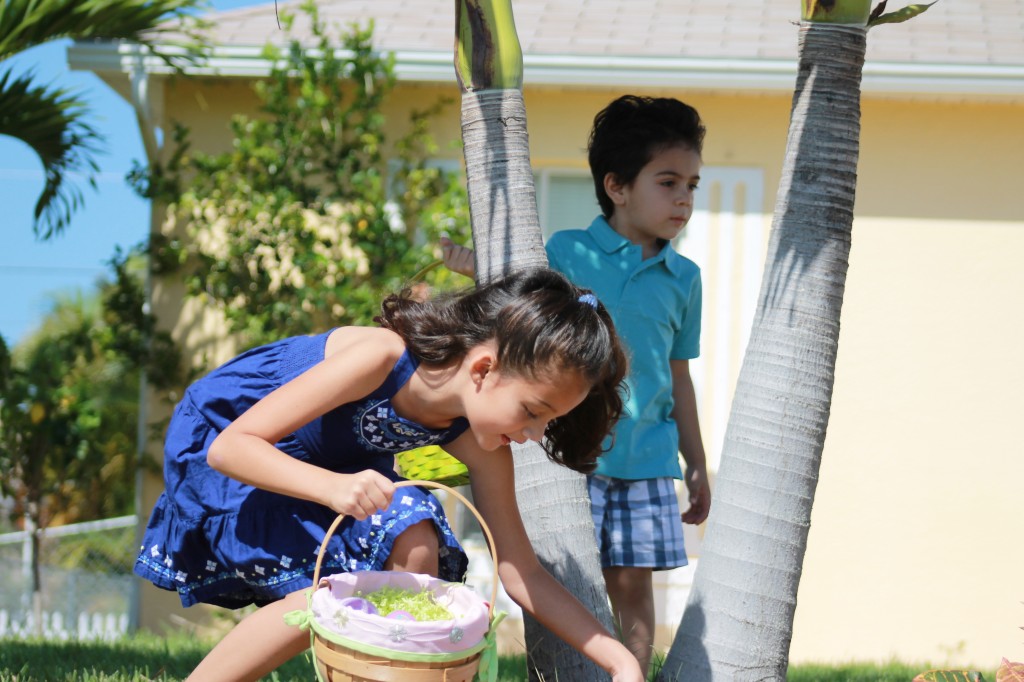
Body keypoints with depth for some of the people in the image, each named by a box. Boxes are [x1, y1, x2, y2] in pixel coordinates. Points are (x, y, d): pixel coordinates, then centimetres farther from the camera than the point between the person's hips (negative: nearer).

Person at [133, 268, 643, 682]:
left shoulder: (478, 446, -17)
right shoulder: (380, 359, -36)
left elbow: (522, 575, -11)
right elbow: (231, 447, -36)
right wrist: (333, 487, -52)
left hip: (326, 467, 6)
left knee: (414, 552, -19)